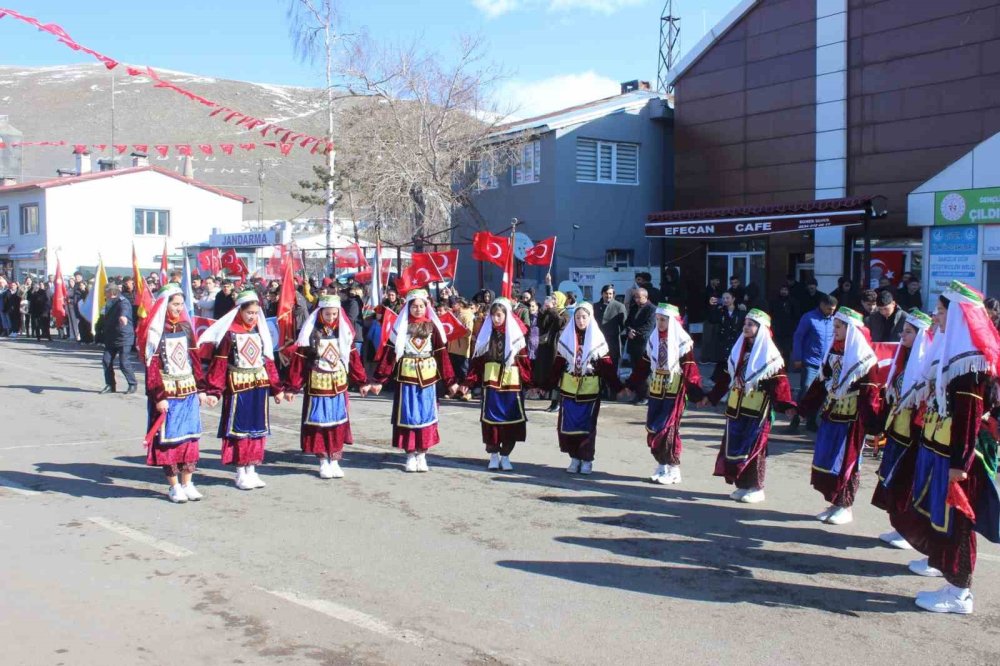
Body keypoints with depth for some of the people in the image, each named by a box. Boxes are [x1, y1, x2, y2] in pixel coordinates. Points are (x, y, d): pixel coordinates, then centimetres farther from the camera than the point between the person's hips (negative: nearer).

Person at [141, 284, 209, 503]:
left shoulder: (185, 327, 8)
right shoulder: (155, 331, -7)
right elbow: (152, 366, -10)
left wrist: (200, 390, 9)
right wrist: (159, 397, -15)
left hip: (188, 390, 5)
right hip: (167, 393, -5)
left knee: (189, 436, 6)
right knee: (169, 437, 1)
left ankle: (187, 483, 16)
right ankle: (174, 486, 12)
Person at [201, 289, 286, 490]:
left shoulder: (260, 331, 8)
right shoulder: (229, 332, -8)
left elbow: (268, 361, 11)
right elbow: (219, 363, -10)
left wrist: (276, 388, 11)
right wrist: (214, 390, -15)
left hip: (259, 386, 5)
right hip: (237, 388, -5)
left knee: (257, 428, 9)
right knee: (239, 429, 2)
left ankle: (251, 470, 18)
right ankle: (240, 473, 10)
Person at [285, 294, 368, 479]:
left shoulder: (344, 331, 3)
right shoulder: (310, 332, -7)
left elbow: (353, 358, 8)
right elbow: (298, 361, -7)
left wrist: (362, 380, 6)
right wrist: (293, 387, -9)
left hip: (338, 386, 3)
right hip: (317, 386, -3)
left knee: (338, 423, 6)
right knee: (319, 423, 2)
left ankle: (335, 461, 16)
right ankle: (323, 462, 13)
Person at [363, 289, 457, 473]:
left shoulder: (432, 327, 3)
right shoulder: (401, 327, 0)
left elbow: (442, 355, 4)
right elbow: (389, 354, -2)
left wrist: (450, 381, 2)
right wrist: (379, 380, -6)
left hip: (427, 379, 1)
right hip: (406, 379, -1)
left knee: (426, 416, 4)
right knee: (408, 415, 2)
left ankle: (422, 454, 15)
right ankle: (410, 455, 12)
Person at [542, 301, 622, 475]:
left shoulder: (597, 339, -1)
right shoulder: (566, 337, 4)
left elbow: (607, 366, -3)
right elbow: (558, 364, 5)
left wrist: (618, 387, -10)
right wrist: (547, 385, 1)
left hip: (590, 390, -2)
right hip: (568, 389, 2)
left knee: (587, 427, 3)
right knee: (567, 426, 3)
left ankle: (586, 460, 15)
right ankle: (574, 458, 17)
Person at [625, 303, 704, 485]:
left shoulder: (682, 341, -9)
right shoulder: (653, 339, 8)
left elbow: (690, 370, -14)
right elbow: (643, 365, 13)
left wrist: (697, 394, -20)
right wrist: (630, 385, 13)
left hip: (674, 392, -6)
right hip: (655, 391, 6)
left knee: (668, 429, -6)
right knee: (652, 428, 7)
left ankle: (673, 469, 6)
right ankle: (662, 465, 20)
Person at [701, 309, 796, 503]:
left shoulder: (770, 355, -7)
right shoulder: (738, 350, 12)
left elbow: (779, 383, -14)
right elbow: (726, 377, 18)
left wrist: (786, 405, -25)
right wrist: (711, 397, 19)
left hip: (757, 410, -6)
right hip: (735, 407, 6)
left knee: (753, 448, -2)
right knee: (733, 447, 8)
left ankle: (755, 488, 10)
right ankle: (742, 485, 19)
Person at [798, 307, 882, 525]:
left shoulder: (863, 358, -11)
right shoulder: (833, 352, 11)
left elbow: (870, 394, -15)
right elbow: (821, 383, 16)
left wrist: (872, 425, -19)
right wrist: (802, 407, 16)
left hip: (850, 420, -7)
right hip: (830, 417, 7)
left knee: (845, 462, 0)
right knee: (824, 460, 9)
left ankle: (845, 507, 12)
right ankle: (834, 503, 21)